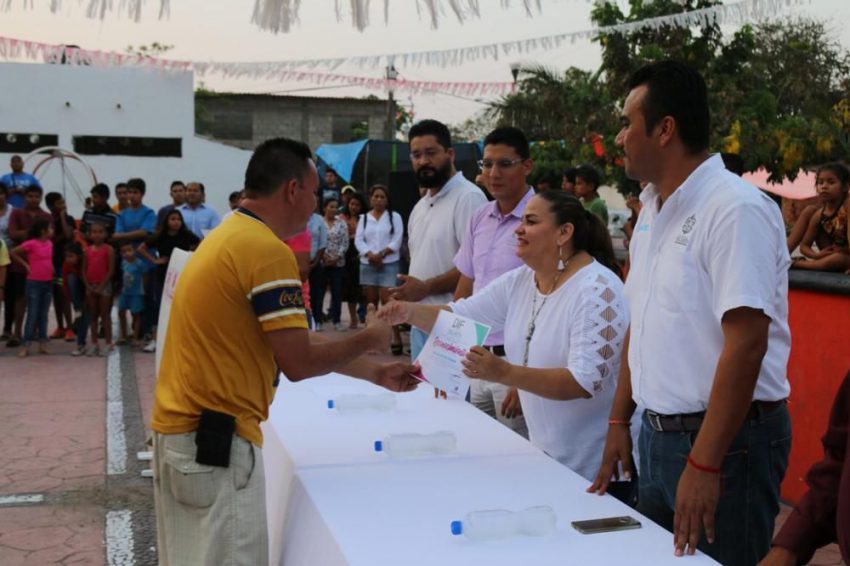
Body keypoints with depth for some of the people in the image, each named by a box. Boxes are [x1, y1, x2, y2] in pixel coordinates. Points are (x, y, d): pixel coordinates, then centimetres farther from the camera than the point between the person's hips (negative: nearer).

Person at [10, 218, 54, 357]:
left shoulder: (50, 244, 6)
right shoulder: (31, 243, -14)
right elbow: (12, 253, -9)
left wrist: (51, 268, 6)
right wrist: (25, 264, -7)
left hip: (48, 283, 6)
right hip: (34, 283, -6)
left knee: (43, 315, 10)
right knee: (32, 315, -4)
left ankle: (42, 344, 15)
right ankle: (25, 346, 1)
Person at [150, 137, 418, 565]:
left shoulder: (229, 237, 14)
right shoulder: (267, 251, -17)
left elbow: (293, 341, 18)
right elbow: (299, 363, -16)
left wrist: (375, 374, 19)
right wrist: (369, 338, 1)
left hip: (181, 427, 10)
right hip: (215, 438, -10)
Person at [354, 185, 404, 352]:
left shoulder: (395, 216, 5)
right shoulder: (364, 218, 13)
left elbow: (397, 240, -4)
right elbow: (358, 240, 3)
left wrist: (381, 254, -14)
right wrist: (370, 255, -13)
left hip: (389, 264, -4)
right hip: (368, 264, 4)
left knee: (387, 300, -14)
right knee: (371, 301, 8)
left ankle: (396, 337, -13)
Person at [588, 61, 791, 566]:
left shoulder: (736, 209, -18)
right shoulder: (653, 209, 9)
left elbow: (746, 343, -24)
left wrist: (704, 464, -25)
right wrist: (619, 421, 14)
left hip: (725, 439, -8)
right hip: (658, 431, 8)